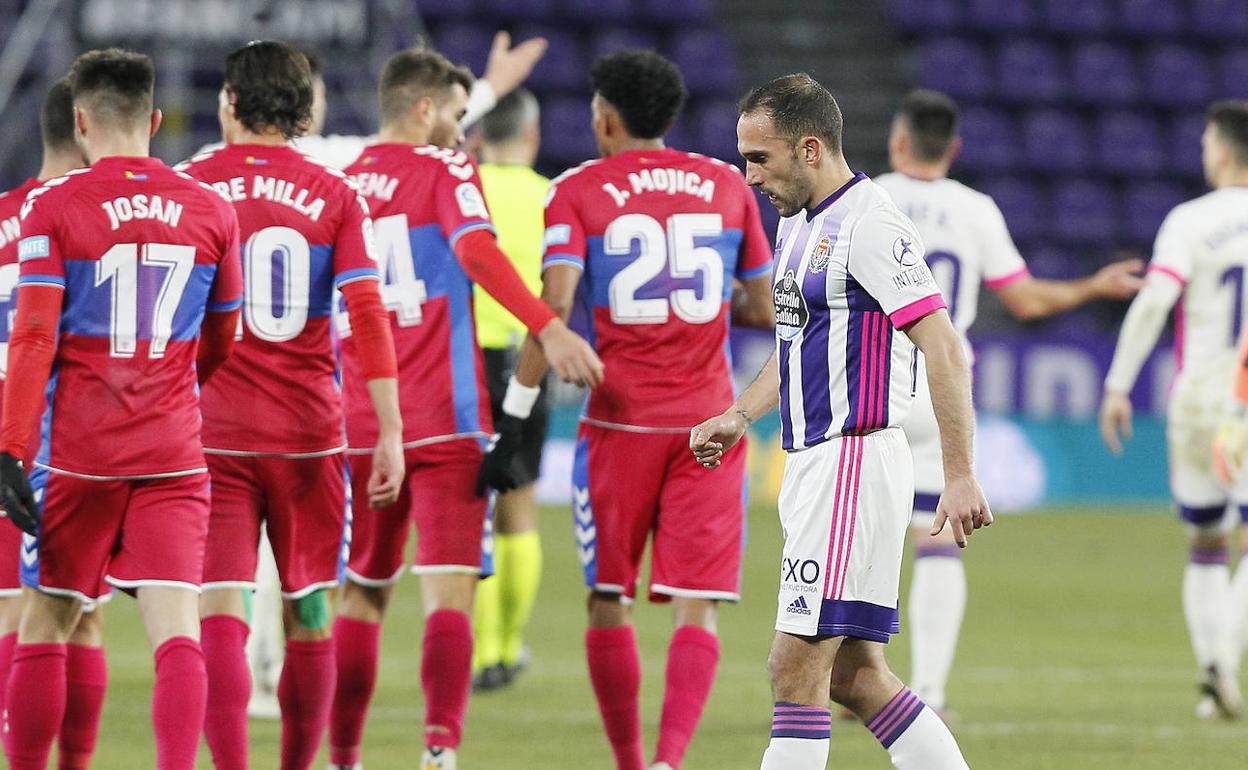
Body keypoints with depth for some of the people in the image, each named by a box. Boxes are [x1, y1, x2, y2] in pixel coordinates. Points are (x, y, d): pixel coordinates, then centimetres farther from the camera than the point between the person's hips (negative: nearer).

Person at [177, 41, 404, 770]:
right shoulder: (337, 196, 1)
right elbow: (368, 314, -6)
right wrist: (391, 431, -5)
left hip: (213, 434, -1)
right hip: (309, 432, 1)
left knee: (221, 611, -6)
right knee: (309, 613, 14)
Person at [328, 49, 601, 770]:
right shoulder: (444, 168, -3)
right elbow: (476, 249, -22)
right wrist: (548, 327, -30)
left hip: (361, 423, 5)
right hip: (445, 420, -5)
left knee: (362, 594, 15)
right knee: (450, 590, -7)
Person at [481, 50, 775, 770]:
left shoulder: (578, 191, 0)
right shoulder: (727, 184, 8)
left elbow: (553, 308, -12)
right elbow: (765, 310, 12)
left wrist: (515, 417, -10)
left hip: (620, 420, -1)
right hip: (707, 422, 1)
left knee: (609, 600, 13)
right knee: (698, 608, -3)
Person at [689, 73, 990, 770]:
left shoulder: (869, 223, -14)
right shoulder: (799, 223, 16)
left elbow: (945, 351, -19)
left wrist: (960, 476, -23)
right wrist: (741, 416, 17)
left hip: (856, 460, -10)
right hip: (812, 463, 10)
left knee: (798, 665, -11)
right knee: (854, 674, 9)